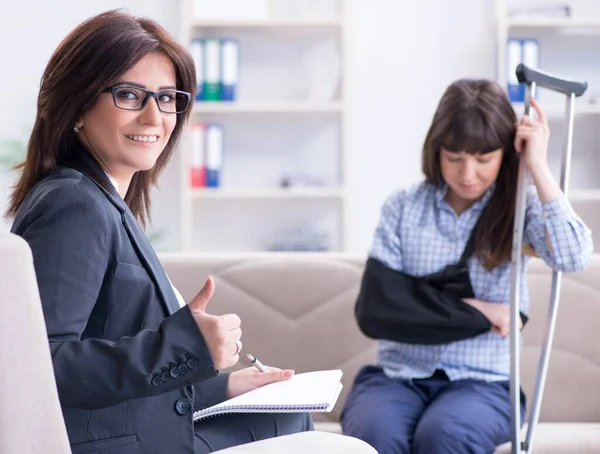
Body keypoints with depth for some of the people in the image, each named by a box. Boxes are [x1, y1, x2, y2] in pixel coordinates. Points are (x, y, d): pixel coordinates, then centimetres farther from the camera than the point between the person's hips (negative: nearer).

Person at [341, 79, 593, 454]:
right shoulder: (403, 208, 6)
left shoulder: (520, 208, 4)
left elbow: (574, 258, -17)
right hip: (397, 375, 1)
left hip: (481, 382, -1)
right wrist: (471, 309, -8)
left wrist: (538, 167, -14)